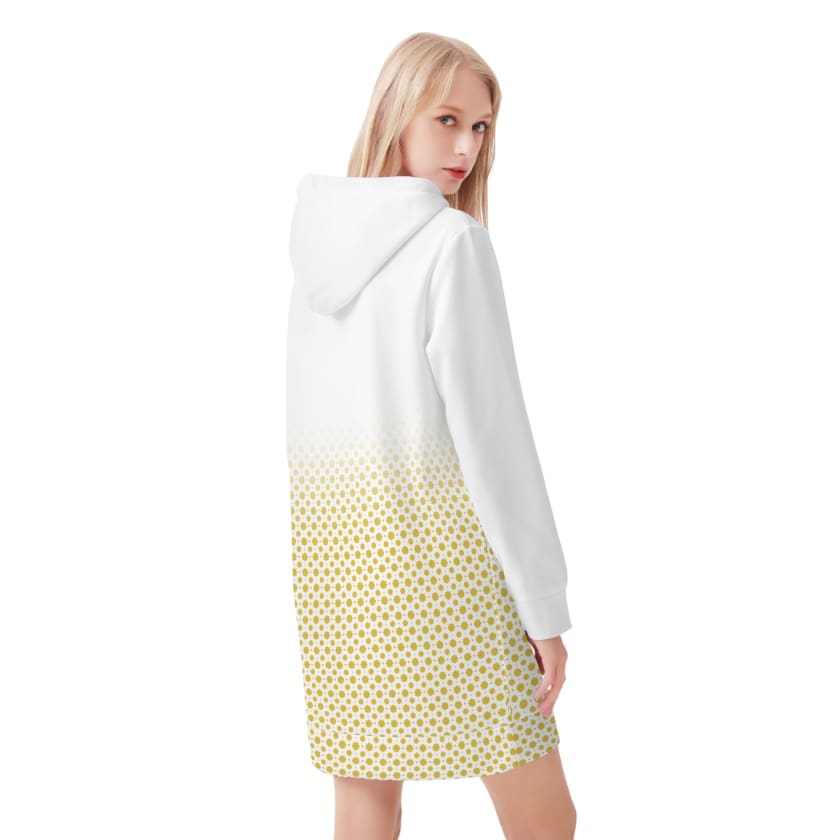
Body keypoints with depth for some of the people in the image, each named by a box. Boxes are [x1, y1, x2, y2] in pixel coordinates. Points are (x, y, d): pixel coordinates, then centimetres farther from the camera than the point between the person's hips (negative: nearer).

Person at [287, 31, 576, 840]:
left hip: (332, 545, 7)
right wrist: (544, 605, -9)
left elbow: (310, 418, 13)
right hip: (437, 547, -7)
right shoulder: (452, 242, -12)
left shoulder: (316, 241, 9)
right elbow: (491, 430, -15)